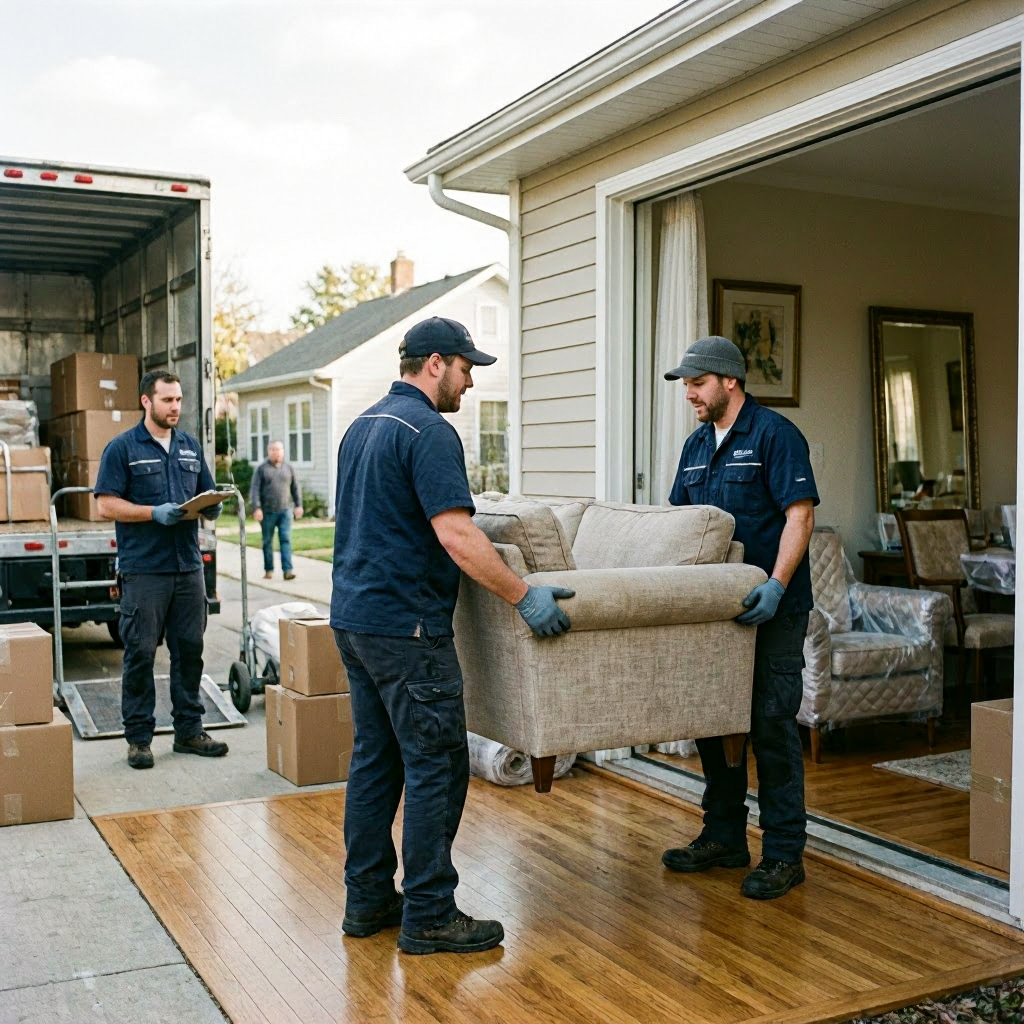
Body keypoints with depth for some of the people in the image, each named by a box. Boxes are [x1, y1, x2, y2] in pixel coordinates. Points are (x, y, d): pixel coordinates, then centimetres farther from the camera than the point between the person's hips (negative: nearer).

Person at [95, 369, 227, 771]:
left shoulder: (190, 446, 14)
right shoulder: (122, 448, -2)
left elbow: (206, 495, 19)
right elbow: (107, 504, -7)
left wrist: (211, 507, -4)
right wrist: (155, 513, -19)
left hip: (188, 567, 5)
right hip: (143, 569, -5)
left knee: (189, 650, 9)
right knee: (140, 653, 0)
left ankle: (189, 730, 19)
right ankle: (138, 737, 9)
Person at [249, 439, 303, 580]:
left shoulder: (288, 468, 11)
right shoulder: (262, 468, 1)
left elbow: (295, 488, 16)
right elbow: (254, 489, -5)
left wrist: (298, 505, 10)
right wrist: (256, 508, -13)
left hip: (285, 510, 1)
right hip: (267, 511, -1)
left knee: (285, 539, -7)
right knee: (267, 541, 7)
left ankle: (287, 570, -12)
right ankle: (269, 570, 17)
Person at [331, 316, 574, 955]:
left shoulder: (362, 427, 16)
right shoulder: (429, 432, -14)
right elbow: (455, 534, -23)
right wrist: (525, 597, -20)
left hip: (353, 615, 10)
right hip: (406, 625, -10)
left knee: (375, 759, 14)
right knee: (437, 766, -2)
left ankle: (368, 899, 22)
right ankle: (429, 915, 5)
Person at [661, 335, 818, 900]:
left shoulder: (774, 434, -9)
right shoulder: (696, 444, 14)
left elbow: (800, 515, -16)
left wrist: (776, 585, -26)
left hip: (771, 607, -7)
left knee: (771, 725, -4)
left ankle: (784, 854, 7)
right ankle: (723, 837, 25)